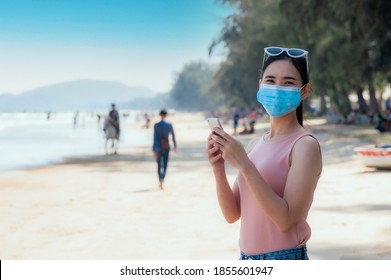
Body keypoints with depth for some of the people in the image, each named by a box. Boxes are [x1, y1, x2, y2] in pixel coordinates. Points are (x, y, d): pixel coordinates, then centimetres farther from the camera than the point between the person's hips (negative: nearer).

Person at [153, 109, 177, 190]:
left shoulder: (156, 125, -6)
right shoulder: (169, 125, -4)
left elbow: (155, 138, -8)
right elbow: (173, 136, 3)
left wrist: (154, 150, -7)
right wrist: (175, 146, 18)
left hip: (158, 146, 0)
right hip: (166, 146, 0)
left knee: (159, 165, 16)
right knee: (165, 165, 0)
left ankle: (161, 182, 27)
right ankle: (162, 181, -23)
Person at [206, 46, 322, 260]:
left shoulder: (305, 145, -11)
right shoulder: (256, 145, 7)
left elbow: (286, 218, -20)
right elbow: (232, 214, 6)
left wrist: (244, 165, -22)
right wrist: (218, 170, -9)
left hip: (284, 259, -6)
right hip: (247, 259, 6)